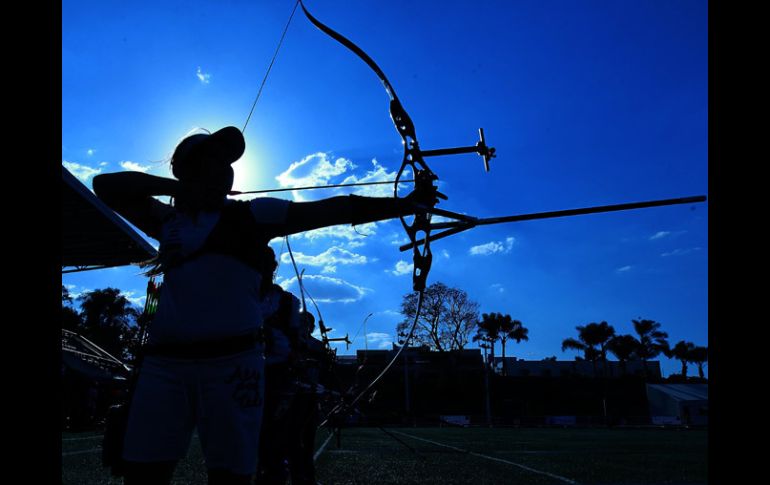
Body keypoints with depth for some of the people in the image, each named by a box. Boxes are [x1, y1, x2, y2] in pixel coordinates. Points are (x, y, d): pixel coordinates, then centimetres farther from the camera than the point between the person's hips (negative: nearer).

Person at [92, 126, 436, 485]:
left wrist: (403, 204, -7)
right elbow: (105, 185, 11)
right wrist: (176, 187, 2)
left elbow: (329, 210, 0)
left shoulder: (252, 214, 8)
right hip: (163, 361, 3)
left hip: (232, 360, -2)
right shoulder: (166, 218, 16)